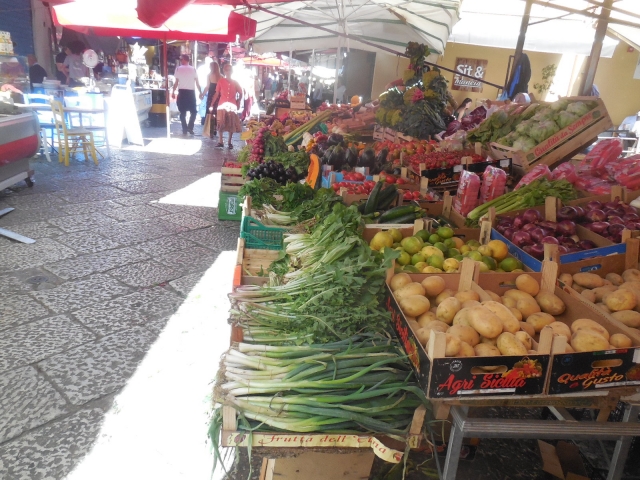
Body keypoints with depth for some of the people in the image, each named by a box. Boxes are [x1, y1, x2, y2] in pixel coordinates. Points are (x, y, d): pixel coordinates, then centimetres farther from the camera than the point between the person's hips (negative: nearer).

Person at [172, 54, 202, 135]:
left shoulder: (178, 68, 0)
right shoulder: (193, 69, 3)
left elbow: (176, 82, -3)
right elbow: (197, 82, 0)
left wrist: (173, 92, 4)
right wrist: (200, 92, 6)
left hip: (182, 92, 0)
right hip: (191, 92, 1)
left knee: (183, 112, 6)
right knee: (193, 111, 12)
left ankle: (185, 130, 3)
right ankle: (190, 127, 0)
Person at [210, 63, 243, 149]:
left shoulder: (235, 82, 5)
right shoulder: (221, 81, 1)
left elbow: (240, 94, 14)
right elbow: (217, 94, 2)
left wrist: (238, 103, 4)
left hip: (232, 106, 1)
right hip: (222, 105, -1)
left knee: (231, 124, 3)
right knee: (220, 124, -4)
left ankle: (229, 142, 13)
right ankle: (221, 141, 6)